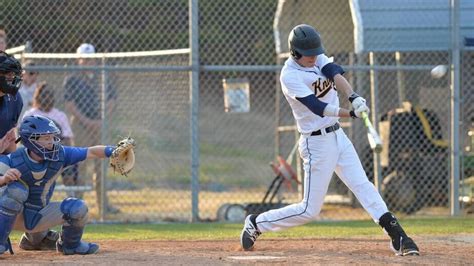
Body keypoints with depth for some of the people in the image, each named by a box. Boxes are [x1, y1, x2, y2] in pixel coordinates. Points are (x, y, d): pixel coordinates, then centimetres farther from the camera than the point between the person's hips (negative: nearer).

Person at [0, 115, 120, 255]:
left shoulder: (60, 154, -12)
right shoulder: (12, 160, -22)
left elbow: (91, 152, -11)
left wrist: (112, 151, -28)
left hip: (41, 217, 4)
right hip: (13, 216, -4)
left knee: (78, 208, -16)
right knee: (16, 189, -34)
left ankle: (70, 244, 15)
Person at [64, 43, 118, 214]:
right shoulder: (72, 79, 0)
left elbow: (111, 99, 11)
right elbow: (69, 104, -7)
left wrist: (103, 120, -5)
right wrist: (86, 120, -15)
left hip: (100, 125, 5)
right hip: (80, 124, -5)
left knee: (101, 165, 5)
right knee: (80, 164, -6)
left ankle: (103, 203, 9)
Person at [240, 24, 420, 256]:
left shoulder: (318, 59, 4)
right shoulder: (289, 76, -17)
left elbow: (336, 74, -15)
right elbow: (316, 107, -27)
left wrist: (354, 97, -34)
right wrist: (351, 114, -38)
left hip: (337, 136, 7)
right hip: (317, 143, -7)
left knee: (362, 185, -1)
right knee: (309, 210, -2)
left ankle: (397, 236, -5)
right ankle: (256, 224, 14)